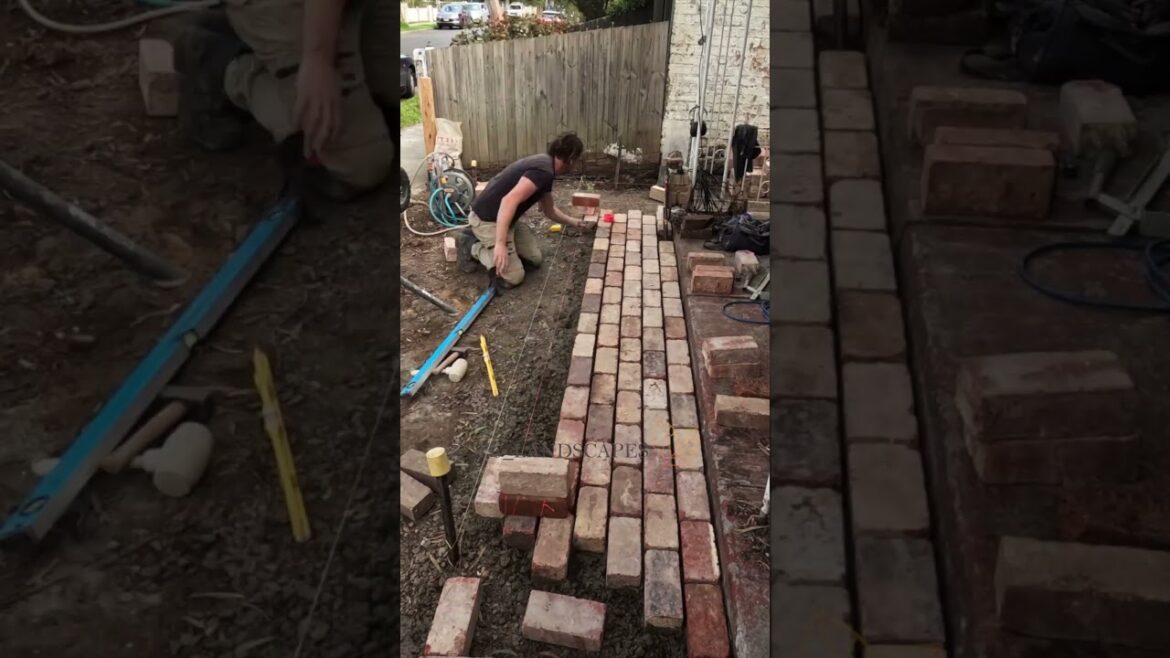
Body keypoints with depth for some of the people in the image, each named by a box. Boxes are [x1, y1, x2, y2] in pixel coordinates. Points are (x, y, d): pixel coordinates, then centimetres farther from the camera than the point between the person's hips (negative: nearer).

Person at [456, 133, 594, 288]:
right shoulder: (544, 171, -23)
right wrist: (500, 243, -41)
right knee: (513, 277, -13)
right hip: (487, 220, -10)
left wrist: (574, 222, 24)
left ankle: (483, 241, 16)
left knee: (535, 259, 10)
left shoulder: (545, 165, 9)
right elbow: (510, 200, -36)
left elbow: (549, 210, 25)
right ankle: (473, 247, 3)